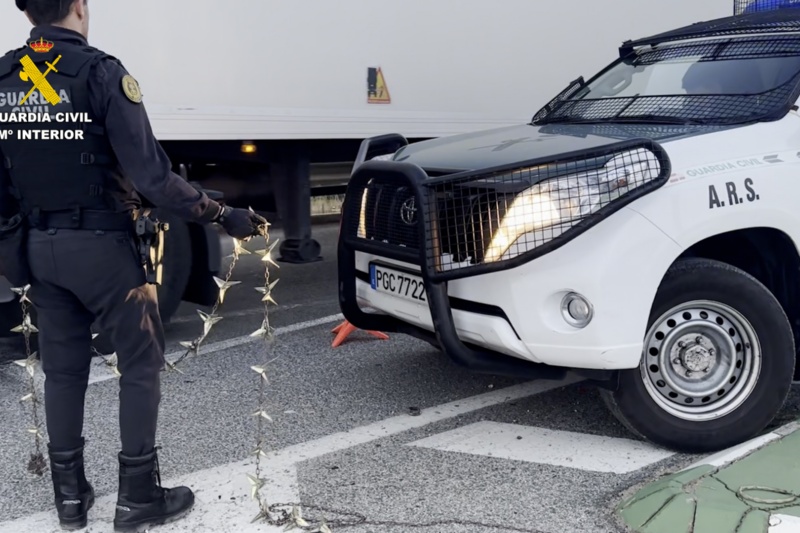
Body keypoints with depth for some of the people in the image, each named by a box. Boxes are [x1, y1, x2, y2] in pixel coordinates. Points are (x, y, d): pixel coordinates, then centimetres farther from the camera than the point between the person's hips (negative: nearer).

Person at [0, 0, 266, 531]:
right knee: (141, 362, 7)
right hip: (101, 245, -6)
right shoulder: (100, 72, -15)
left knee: (62, 368, 16)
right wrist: (223, 214, -14)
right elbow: (151, 175, -20)